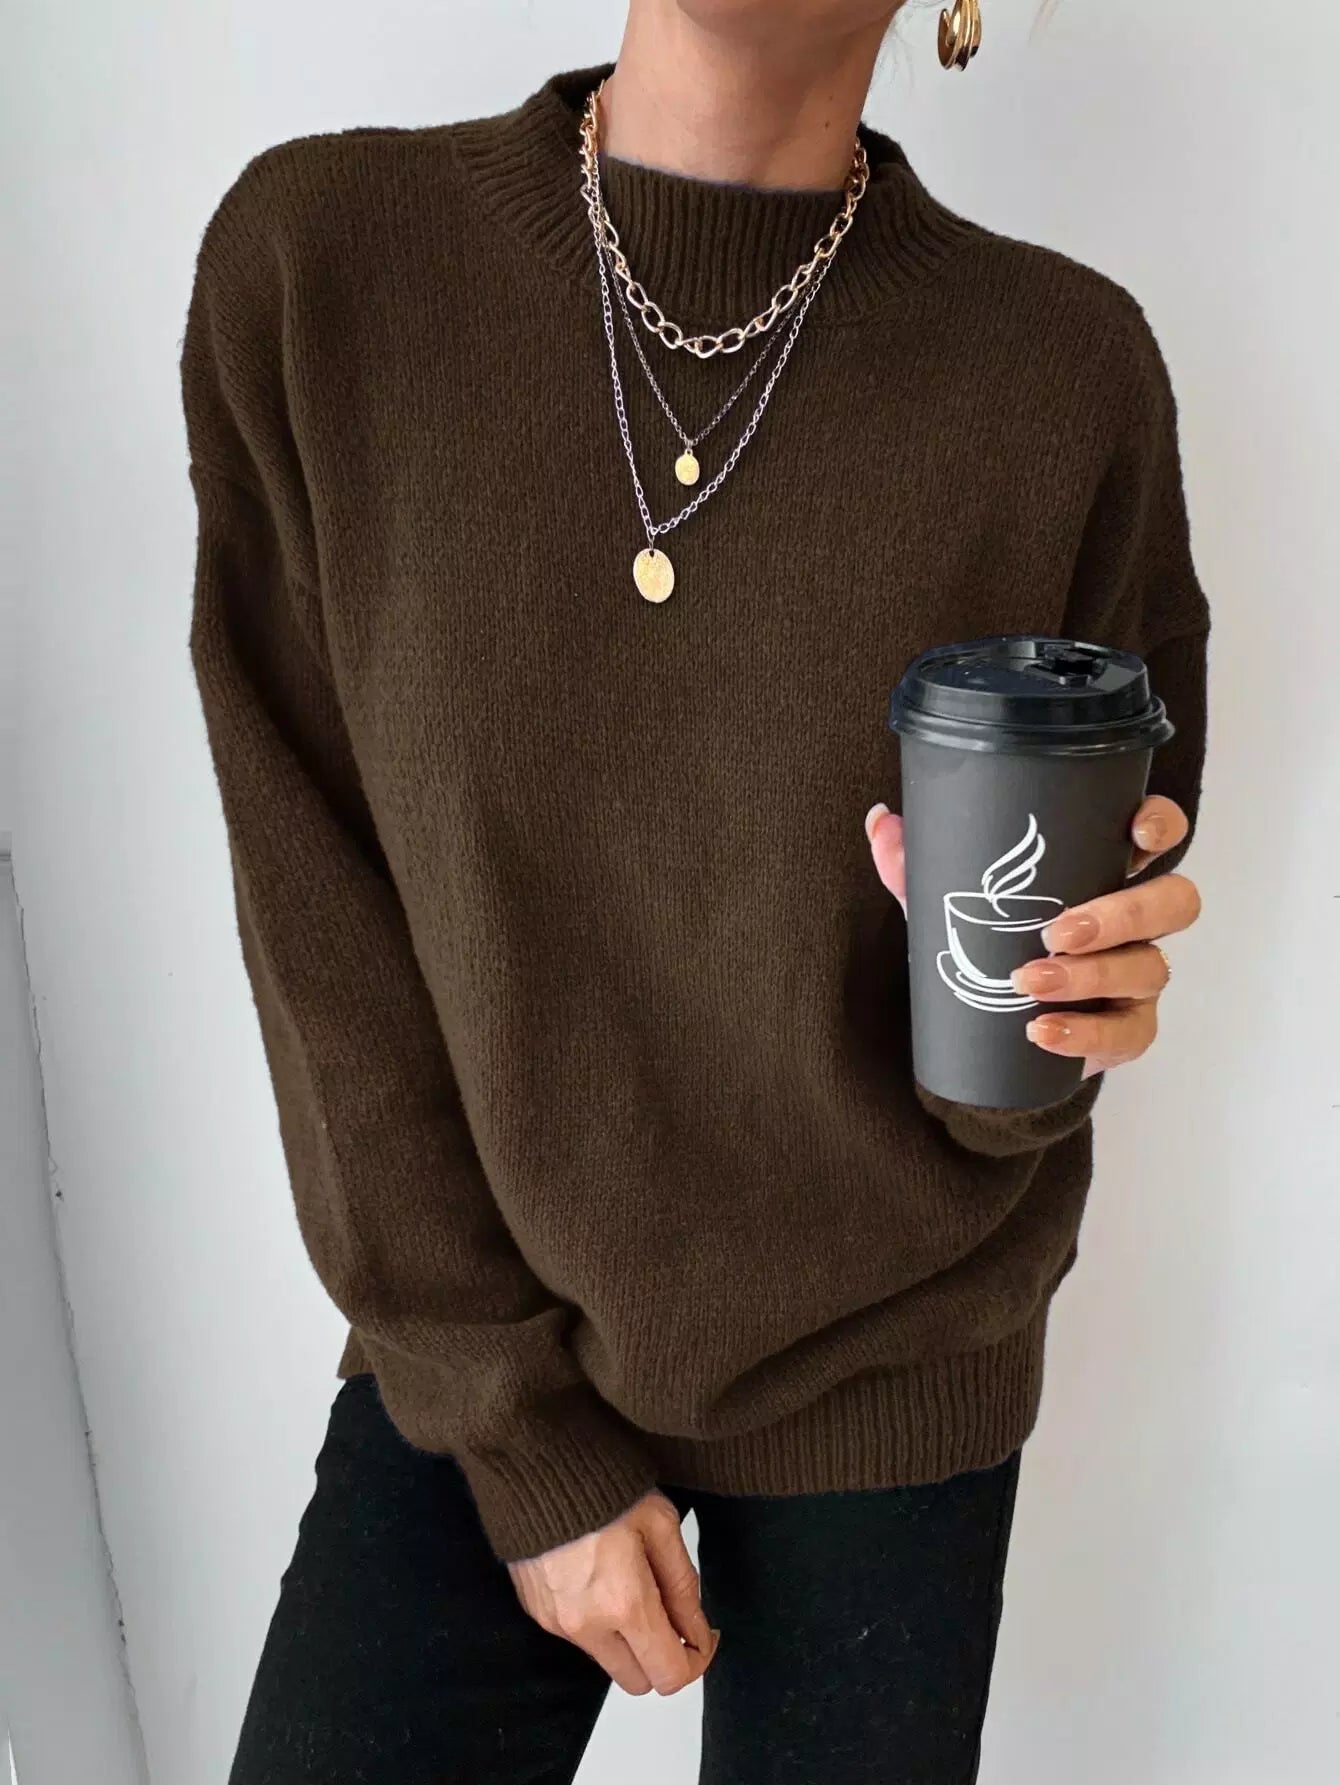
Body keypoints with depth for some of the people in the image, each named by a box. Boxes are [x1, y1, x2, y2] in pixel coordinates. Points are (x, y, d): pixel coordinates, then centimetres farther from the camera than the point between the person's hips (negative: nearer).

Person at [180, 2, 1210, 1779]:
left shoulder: (1072, 372, -12)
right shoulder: (311, 257, -12)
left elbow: (1084, 950, -2)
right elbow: (318, 915, -10)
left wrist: (1029, 1021, -26)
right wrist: (524, 1431, -8)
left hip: (888, 1379, 1)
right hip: (471, 1349, 1)